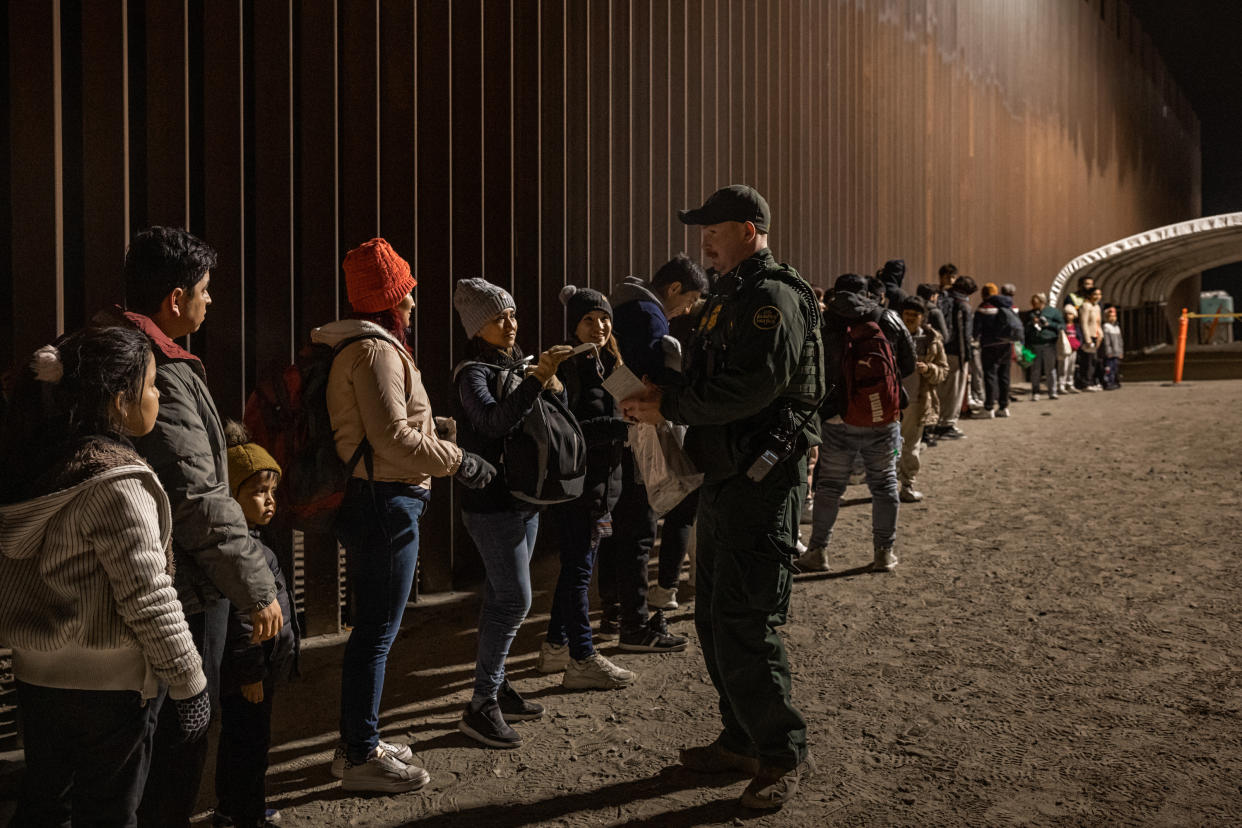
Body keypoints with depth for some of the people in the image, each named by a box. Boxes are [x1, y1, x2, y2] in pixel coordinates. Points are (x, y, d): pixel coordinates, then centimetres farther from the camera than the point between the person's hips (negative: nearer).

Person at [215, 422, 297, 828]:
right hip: (247, 673, -11)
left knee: (241, 741, 20)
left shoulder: (249, 540, 12)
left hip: (259, 668, 11)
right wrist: (250, 672, -21)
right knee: (249, 743, 1)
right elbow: (238, 616, -25)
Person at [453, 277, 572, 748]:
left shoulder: (521, 366, 13)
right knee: (514, 599, -11)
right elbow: (496, 421, -28)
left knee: (501, 597, 13)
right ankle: (481, 706, -5)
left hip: (525, 498, 8)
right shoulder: (473, 373, -10)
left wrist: (554, 388, -3)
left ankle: (495, 686, 23)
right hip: (491, 501, -8)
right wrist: (539, 377, -34)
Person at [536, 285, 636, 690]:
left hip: (599, 481, 9)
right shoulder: (566, 368, -14)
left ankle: (556, 646, 27)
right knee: (578, 568, -4)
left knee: (574, 565, 16)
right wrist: (618, 428, -23)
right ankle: (581, 661, 3)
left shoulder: (605, 365, 13)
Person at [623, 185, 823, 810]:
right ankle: (742, 740, 28)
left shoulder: (772, 297, -14)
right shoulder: (733, 297, 18)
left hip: (761, 481, -11)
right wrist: (664, 395, 1)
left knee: (744, 624, -7)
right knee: (714, 617, 16)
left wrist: (669, 406, -18)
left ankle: (784, 753, 8)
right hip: (725, 476, 11)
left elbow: (750, 388, -25)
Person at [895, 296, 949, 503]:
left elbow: (944, 370, 8)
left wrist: (928, 369, -12)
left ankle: (908, 486, 21)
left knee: (911, 447, 9)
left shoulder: (932, 340, 4)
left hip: (918, 401, 1)